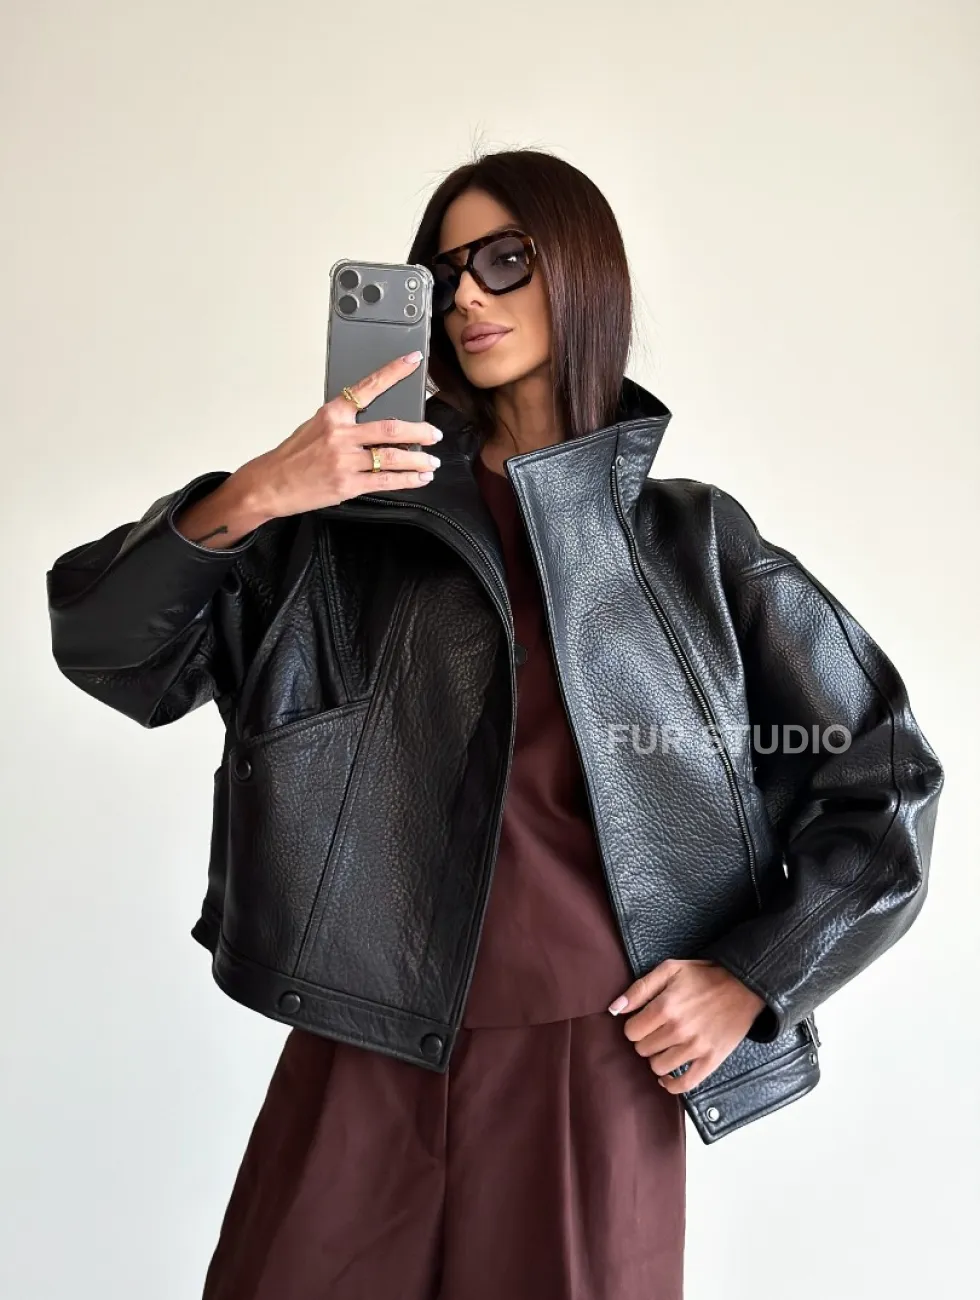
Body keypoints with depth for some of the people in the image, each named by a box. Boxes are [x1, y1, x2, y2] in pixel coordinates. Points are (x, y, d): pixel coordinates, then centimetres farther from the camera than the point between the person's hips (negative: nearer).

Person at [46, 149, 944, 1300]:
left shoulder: (691, 542, 2)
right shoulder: (357, 526, 3)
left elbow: (886, 781, 6)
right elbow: (105, 643, -5)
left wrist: (755, 978, -1)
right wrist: (249, 498, -20)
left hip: (592, 1066, 0)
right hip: (365, 1058, 1)